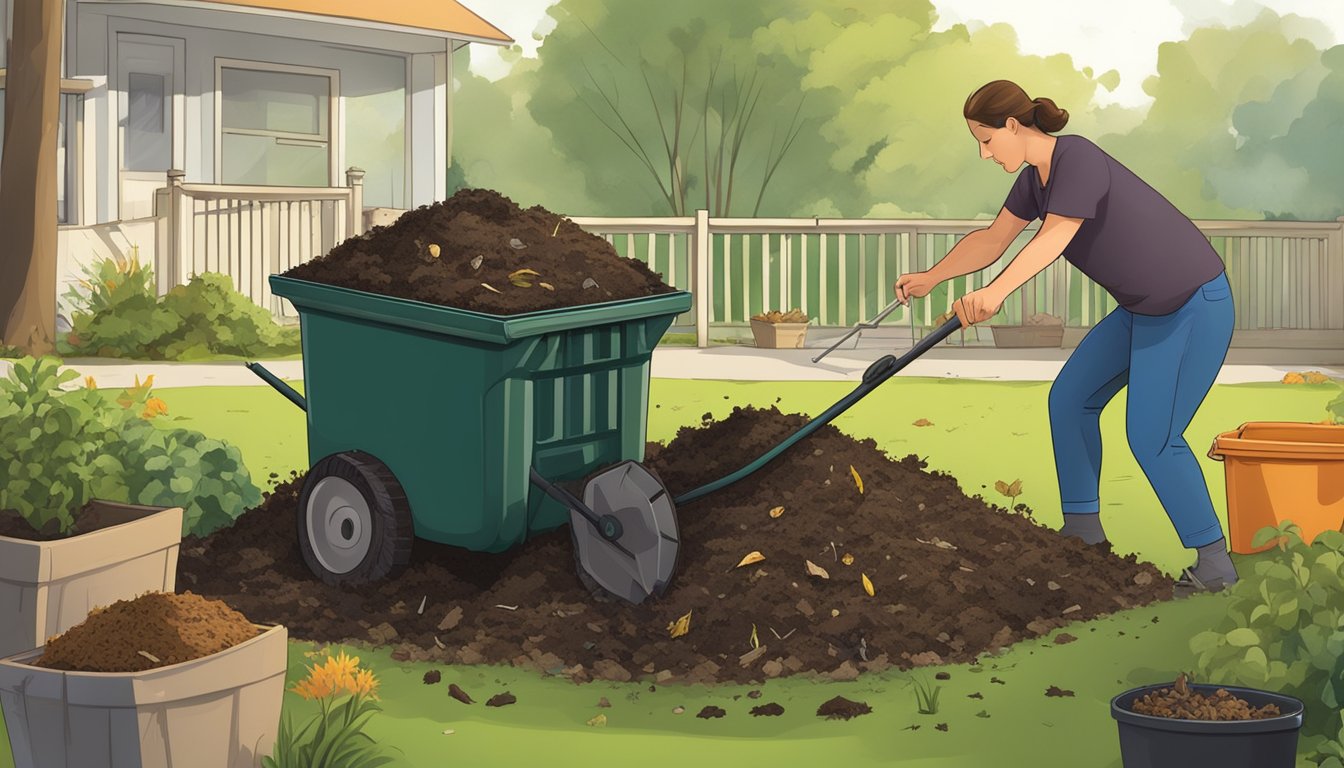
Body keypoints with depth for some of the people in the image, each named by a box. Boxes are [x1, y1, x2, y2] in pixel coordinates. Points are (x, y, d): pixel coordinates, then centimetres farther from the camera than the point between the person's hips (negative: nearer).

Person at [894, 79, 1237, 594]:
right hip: (1142, 309, 10)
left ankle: (1214, 564, -1)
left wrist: (995, 293, -55)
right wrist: (931, 278, 8)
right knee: (1069, 399, 11)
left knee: (1152, 437, -12)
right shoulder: (1035, 177, 4)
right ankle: (1083, 530, 22)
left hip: (1194, 307, -10)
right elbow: (992, 240, 16)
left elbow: (1053, 239, -41)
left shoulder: (1078, 161, -25)